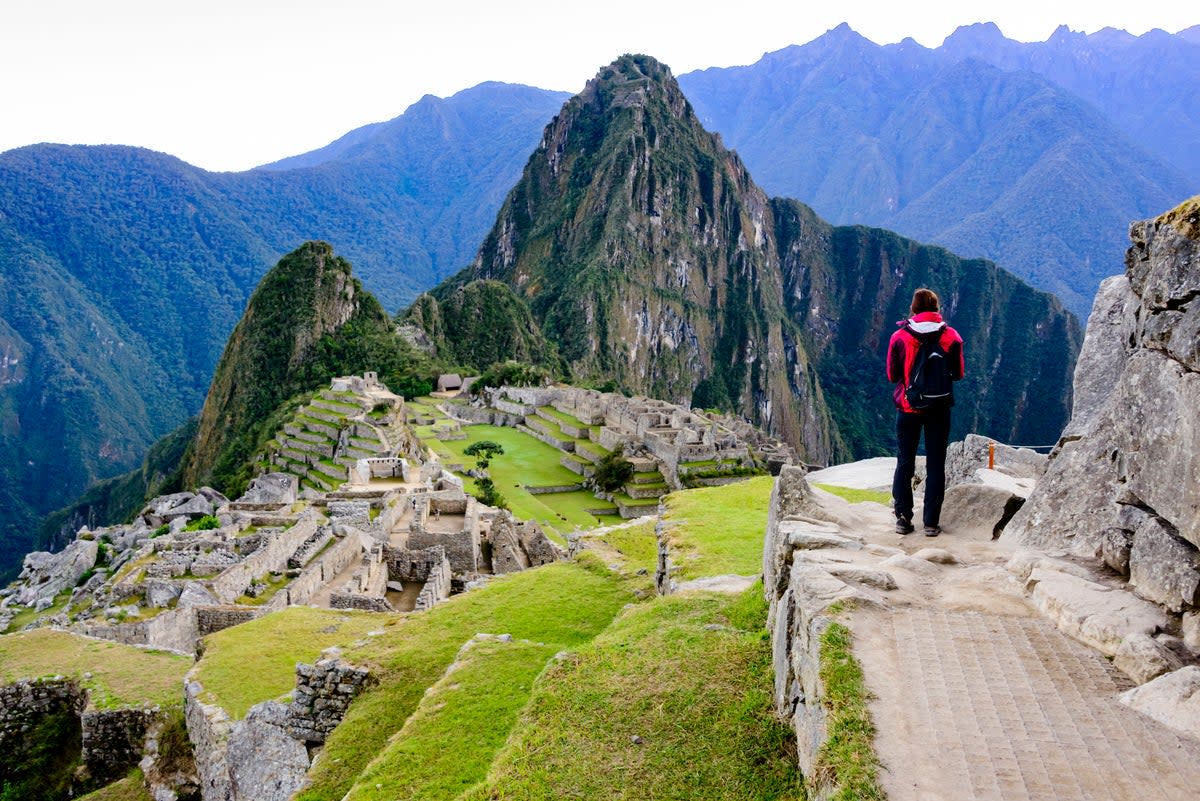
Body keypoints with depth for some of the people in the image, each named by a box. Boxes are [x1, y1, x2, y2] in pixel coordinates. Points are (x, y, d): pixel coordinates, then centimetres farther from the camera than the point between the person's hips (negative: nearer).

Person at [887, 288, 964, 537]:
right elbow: (958, 373, 3)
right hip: (939, 409, 0)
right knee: (935, 466, 6)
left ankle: (903, 518, 8)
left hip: (907, 407, 0)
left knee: (904, 464, 11)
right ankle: (931, 523, 7)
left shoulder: (899, 337, -8)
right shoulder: (951, 337, -6)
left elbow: (892, 375, -1)